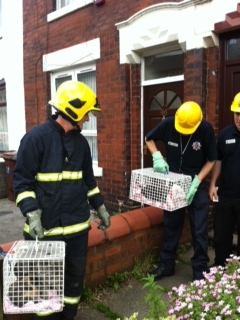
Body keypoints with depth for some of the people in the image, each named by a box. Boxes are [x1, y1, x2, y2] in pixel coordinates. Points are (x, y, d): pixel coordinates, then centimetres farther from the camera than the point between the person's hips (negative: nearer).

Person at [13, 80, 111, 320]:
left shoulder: (81, 141, 8)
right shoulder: (36, 137, -12)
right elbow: (22, 179, -12)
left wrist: (100, 207, 17)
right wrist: (31, 213, -21)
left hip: (77, 225, 6)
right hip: (45, 227, -6)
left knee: (76, 275, 17)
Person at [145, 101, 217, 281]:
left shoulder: (206, 130, -18)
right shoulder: (168, 124, -14)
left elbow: (211, 160, -9)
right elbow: (149, 139, 3)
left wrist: (196, 182, -19)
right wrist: (157, 157, -14)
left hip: (196, 185, -2)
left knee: (199, 230, 3)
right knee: (171, 227, 14)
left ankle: (201, 270, 20)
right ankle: (167, 265, 29)